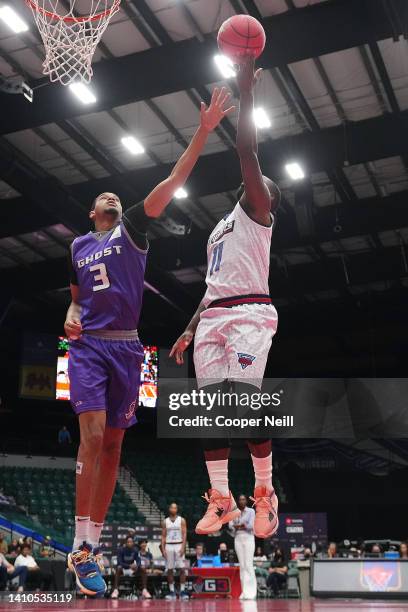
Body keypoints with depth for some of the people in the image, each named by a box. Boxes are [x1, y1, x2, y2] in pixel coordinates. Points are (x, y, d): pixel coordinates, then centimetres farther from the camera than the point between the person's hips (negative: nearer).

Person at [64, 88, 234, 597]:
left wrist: (204, 131, -9)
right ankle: (80, 547, -12)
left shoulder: (132, 228, 9)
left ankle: (92, 542, 11)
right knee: (93, 436, -16)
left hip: (126, 347, 0)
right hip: (88, 345, 0)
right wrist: (71, 316, 1)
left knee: (113, 444, 2)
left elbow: (174, 180, -1)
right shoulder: (78, 246, 16)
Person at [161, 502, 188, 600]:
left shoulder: (182, 520, 2)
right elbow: (163, 536, 8)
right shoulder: (165, 521, 8)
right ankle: (172, 592, 9)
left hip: (179, 545, -2)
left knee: (182, 569, -6)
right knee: (169, 570, 3)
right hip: (169, 546, 2)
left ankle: (182, 591, -1)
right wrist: (163, 549, -1)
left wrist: (183, 547, -13)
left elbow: (184, 534, -3)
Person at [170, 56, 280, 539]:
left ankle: (265, 492, -2)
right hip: (213, 317, 8)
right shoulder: (220, 230, 31)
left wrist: (246, 91, -2)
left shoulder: (256, 211, 9)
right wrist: (189, 330, 20)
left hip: (249, 312, -8)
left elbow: (247, 149, -3)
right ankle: (220, 498, 3)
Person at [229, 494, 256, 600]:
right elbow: (231, 526, -1)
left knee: (248, 565, -11)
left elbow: (251, 525, -11)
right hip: (238, 539, 4)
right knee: (241, 565, 4)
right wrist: (243, 525, -15)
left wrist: (238, 526, -7)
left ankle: (250, 591, -12)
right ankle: (244, 591, 6)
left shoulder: (251, 511, 0)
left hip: (248, 538, -4)